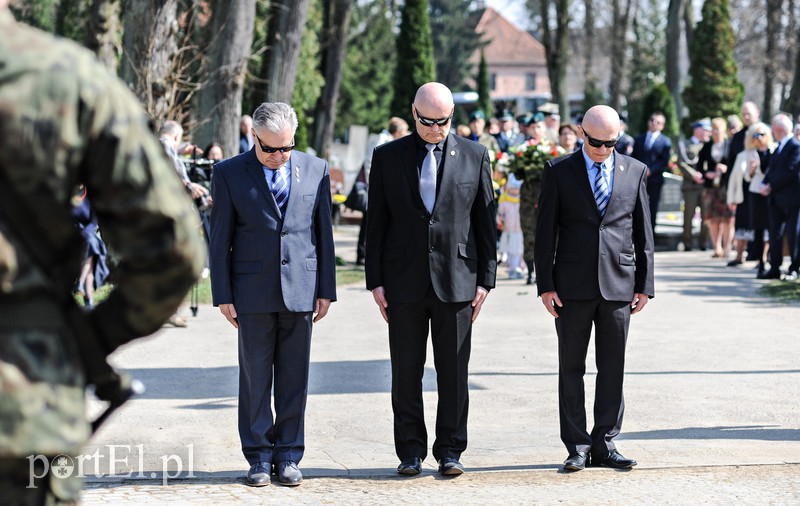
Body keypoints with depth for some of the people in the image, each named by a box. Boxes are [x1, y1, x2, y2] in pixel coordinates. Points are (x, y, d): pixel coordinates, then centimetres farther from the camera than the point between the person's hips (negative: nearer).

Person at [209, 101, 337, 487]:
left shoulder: (315, 170, 5)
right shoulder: (229, 173, -1)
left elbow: (324, 233, 8)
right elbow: (220, 239, 1)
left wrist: (326, 290, 5)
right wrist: (223, 295, -3)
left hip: (300, 290, 2)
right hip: (253, 292, -1)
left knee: (294, 379, 5)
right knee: (255, 379, 2)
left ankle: (288, 455, 13)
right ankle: (259, 457, 10)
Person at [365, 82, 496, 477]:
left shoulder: (474, 156, 5)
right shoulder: (387, 157, 5)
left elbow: (485, 221, 6)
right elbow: (376, 223, 6)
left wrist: (485, 278, 1)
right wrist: (375, 281, 0)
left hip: (456, 280, 0)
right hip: (404, 282, 0)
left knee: (454, 372, 2)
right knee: (406, 372, 4)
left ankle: (450, 451, 11)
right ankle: (411, 451, 13)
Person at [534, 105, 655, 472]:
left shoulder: (634, 172, 7)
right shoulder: (559, 171, 2)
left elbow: (643, 233, 10)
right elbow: (545, 231, 1)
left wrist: (645, 284, 5)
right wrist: (545, 285, -5)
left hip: (618, 284, 1)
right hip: (573, 286, -1)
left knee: (613, 368, 4)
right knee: (571, 368, 3)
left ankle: (604, 444, 11)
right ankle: (577, 446, 9)